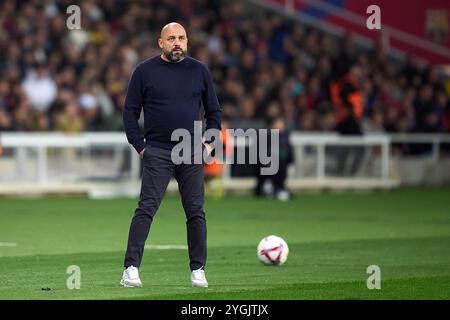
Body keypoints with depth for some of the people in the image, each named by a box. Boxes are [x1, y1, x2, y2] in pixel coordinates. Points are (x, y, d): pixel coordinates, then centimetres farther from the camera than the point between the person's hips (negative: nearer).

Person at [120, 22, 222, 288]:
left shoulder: (200, 71, 10)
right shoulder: (145, 71, 3)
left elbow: (214, 110, 17)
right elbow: (130, 111, 6)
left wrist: (210, 142, 6)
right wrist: (139, 146, -1)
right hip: (157, 152, -2)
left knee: (196, 212, 2)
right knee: (146, 209, -10)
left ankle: (198, 269, 9)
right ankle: (131, 268, -12)